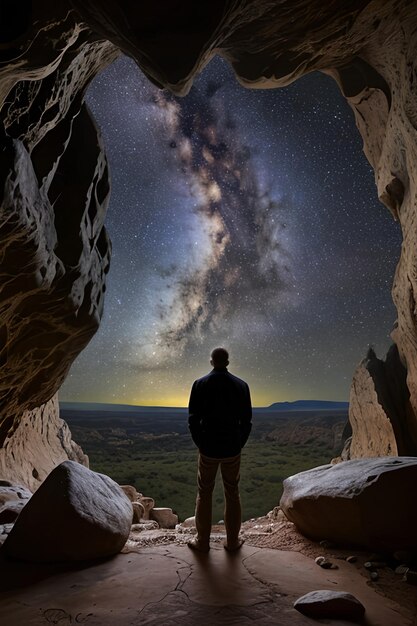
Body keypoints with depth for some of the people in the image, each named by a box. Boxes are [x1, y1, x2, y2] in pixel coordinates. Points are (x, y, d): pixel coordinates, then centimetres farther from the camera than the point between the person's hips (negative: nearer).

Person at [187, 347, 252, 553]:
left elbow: (193, 419, -7)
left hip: (208, 448, -1)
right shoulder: (241, 385, -4)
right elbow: (246, 420, -2)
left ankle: (202, 542, 25)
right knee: (232, 495, 16)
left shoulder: (200, 384, -8)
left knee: (204, 495, 14)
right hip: (232, 449, 1)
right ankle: (232, 541, 27)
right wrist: (239, 444, 8)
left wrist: (200, 443, 5)